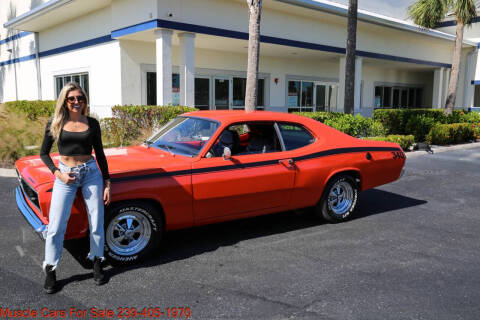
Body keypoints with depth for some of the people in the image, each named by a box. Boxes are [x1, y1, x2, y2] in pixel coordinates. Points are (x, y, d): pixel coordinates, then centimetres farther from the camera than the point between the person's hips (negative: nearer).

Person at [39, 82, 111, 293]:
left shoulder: (92, 124, 2)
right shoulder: (55, 123, -1)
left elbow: (100, 154, 7)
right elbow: (44, 153, 7)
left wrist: (107, 183, 5)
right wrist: (57, 173, -8)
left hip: (91, 173, 1)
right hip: (66, 176, -1)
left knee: (96, 224, 4)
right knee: (56, 227, -2)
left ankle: (97, 264, 23)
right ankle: (50, 271, 15)